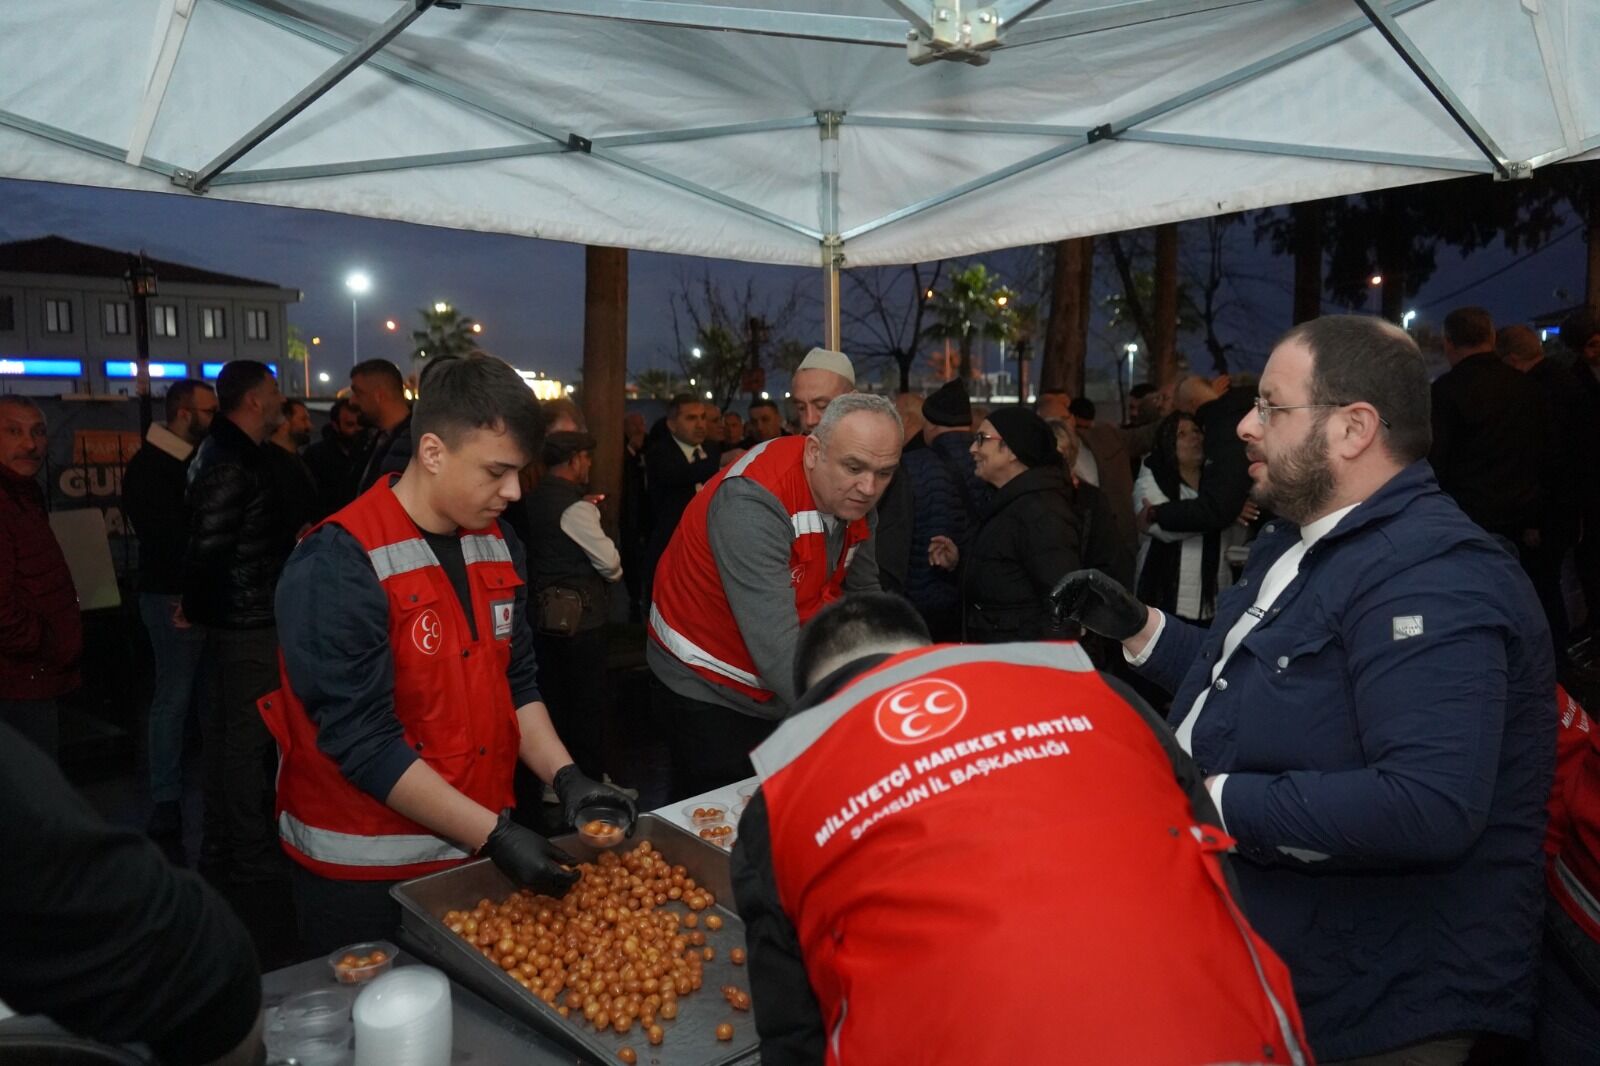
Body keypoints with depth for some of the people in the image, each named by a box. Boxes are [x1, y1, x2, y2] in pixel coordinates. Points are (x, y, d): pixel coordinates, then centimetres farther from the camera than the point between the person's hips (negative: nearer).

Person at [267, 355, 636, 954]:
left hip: (480, 847, 6)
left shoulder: (496, 543, 2)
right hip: (365, 874, -6)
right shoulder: (337, 568, -20)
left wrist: (565, 777, -7)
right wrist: (493, 834, -24)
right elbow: (363, 741, -22)